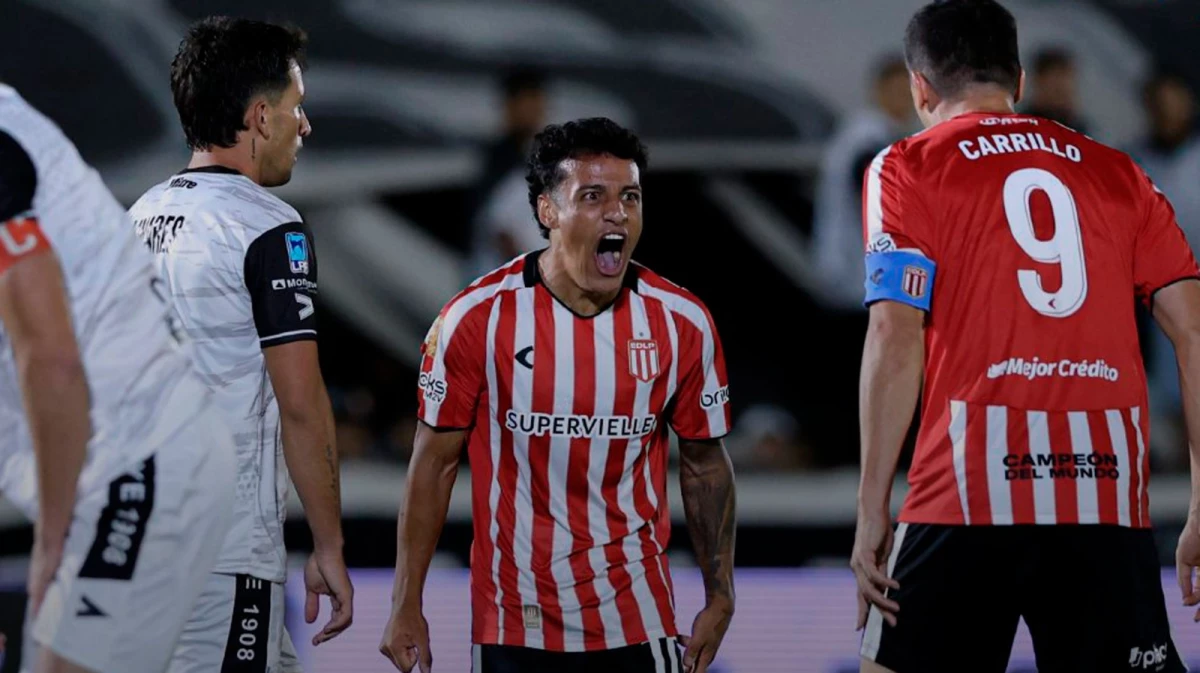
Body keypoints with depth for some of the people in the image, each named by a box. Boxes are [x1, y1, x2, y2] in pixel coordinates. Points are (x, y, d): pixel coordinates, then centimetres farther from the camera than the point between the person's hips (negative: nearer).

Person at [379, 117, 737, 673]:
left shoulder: (682, 324, -2)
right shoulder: (477, 319, -8)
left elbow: (704, 462, 8)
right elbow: (435, 461, -1)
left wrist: (719, 600, 7)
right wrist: (406, 606, -3)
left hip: (638, 623, 1)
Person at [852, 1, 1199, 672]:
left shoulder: (909, 168, 7)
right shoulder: (1117, 172, 17)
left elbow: (896, 338, -5)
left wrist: (872, 513, -4)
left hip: (969, 496, -3)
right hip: (1109, 504, 3)